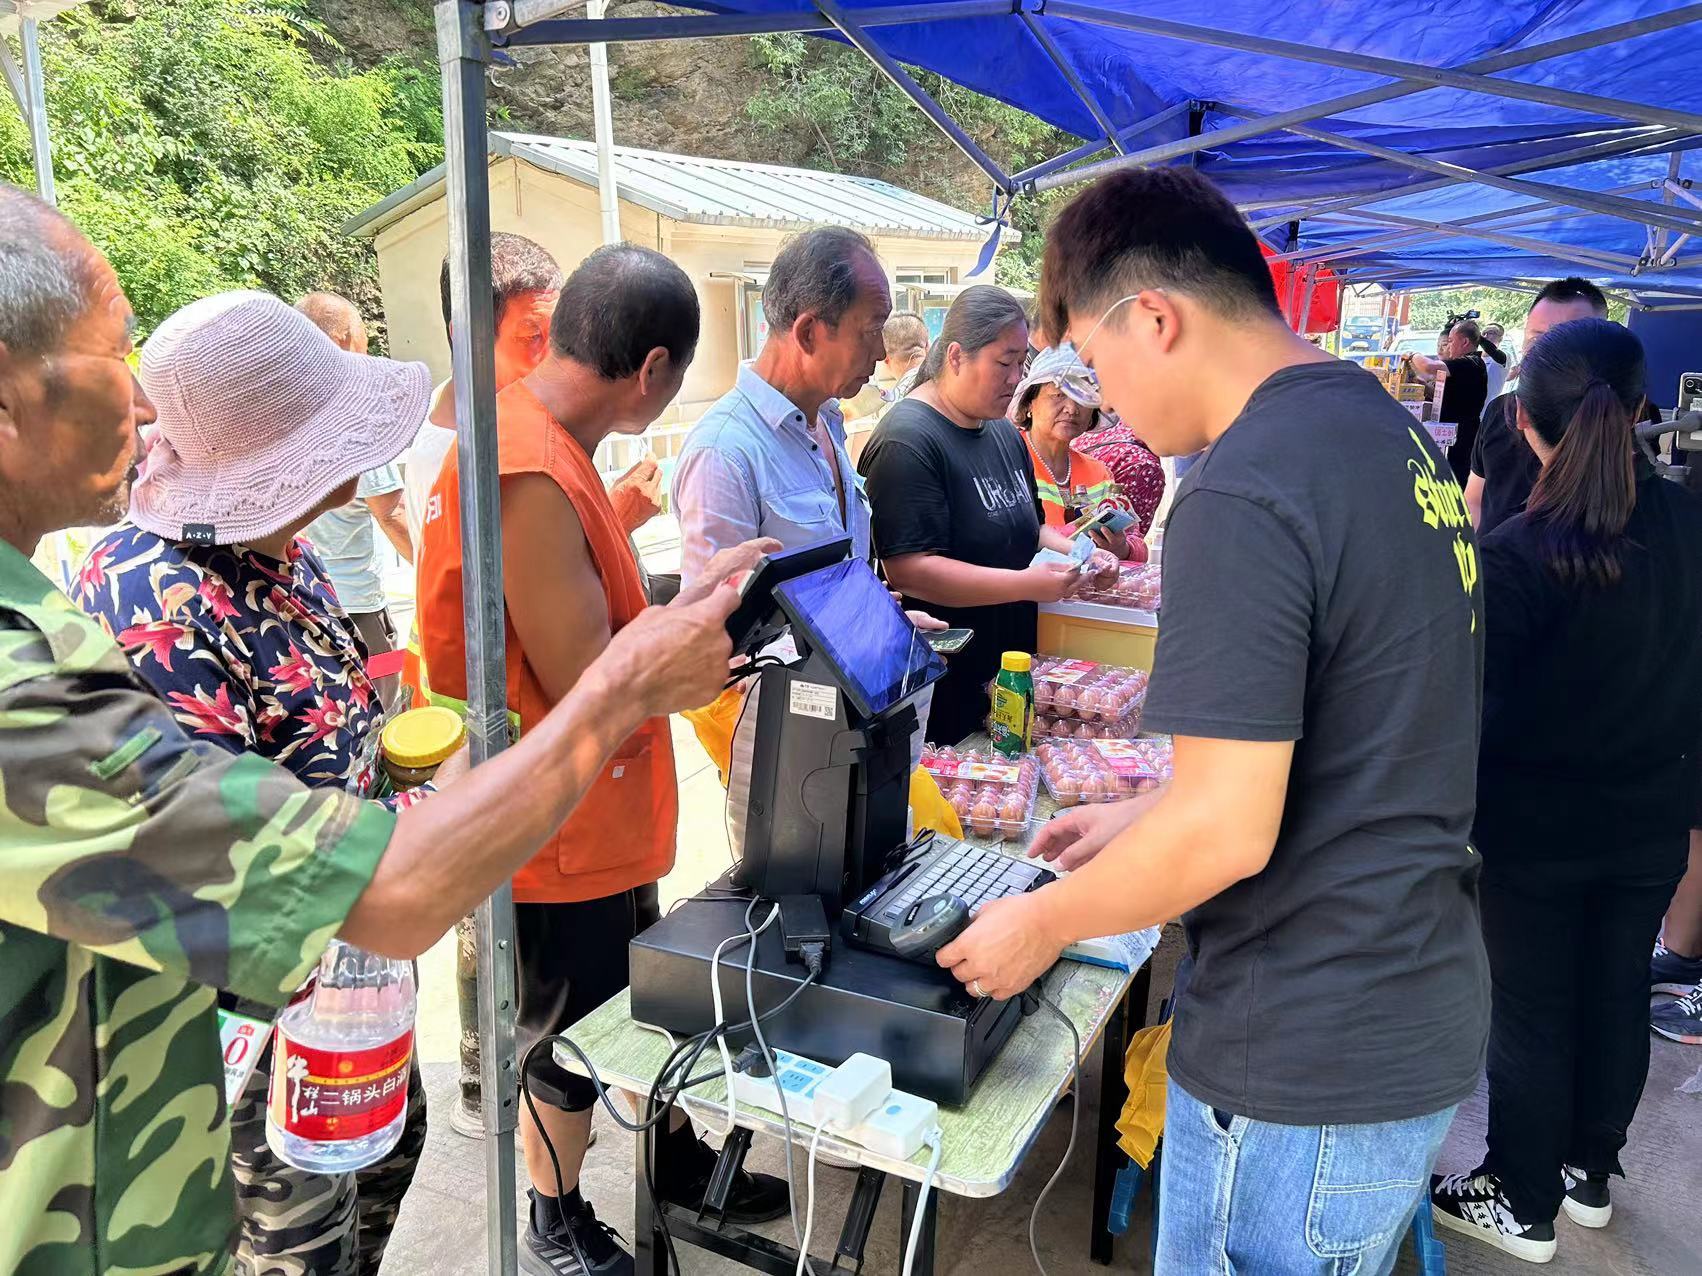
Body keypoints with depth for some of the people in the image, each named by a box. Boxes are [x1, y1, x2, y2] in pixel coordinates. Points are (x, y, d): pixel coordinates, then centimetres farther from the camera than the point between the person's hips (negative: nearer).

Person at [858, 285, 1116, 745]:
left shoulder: (1004, 432, 12)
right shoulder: (908, 440, -18)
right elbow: (908, 570, -25)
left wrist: (1076, 552, 3)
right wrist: (1026, 584, -27)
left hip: (1007, 669, 9)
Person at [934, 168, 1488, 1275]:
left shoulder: (1241, 498, -24)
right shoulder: (1388, 430, 6)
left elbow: (1227, 833, -25)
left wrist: (1043, 922, -9)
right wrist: (1145, 817, 14)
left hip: (1308, 1065, -9)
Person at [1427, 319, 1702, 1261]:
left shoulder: (1517, 555, -25)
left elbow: (1473, 707, -21)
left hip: (1537, 830, -5)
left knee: (1531, 1015, 10)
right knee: (1617, 996, 21)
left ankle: (1523, 1205, 28)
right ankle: (1590, 1173, 41)